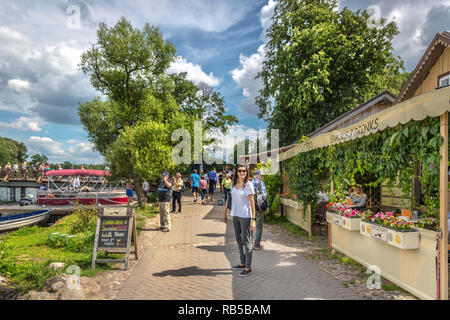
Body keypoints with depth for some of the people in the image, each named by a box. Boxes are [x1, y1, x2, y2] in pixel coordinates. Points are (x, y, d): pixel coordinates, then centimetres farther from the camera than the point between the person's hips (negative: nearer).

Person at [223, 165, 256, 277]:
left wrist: (253, 219, -15)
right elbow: (229, 198, 16)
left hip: (245, 216, -6)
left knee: (246, 241, 0)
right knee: (239, 240, 16)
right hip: (235, 215, 7)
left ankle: (248, 267, 9)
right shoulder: (234, 183, 7)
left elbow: (252, 203, -12)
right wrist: (225, 212, 17)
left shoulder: (248, 185, -11)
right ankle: (242, 263, 30)